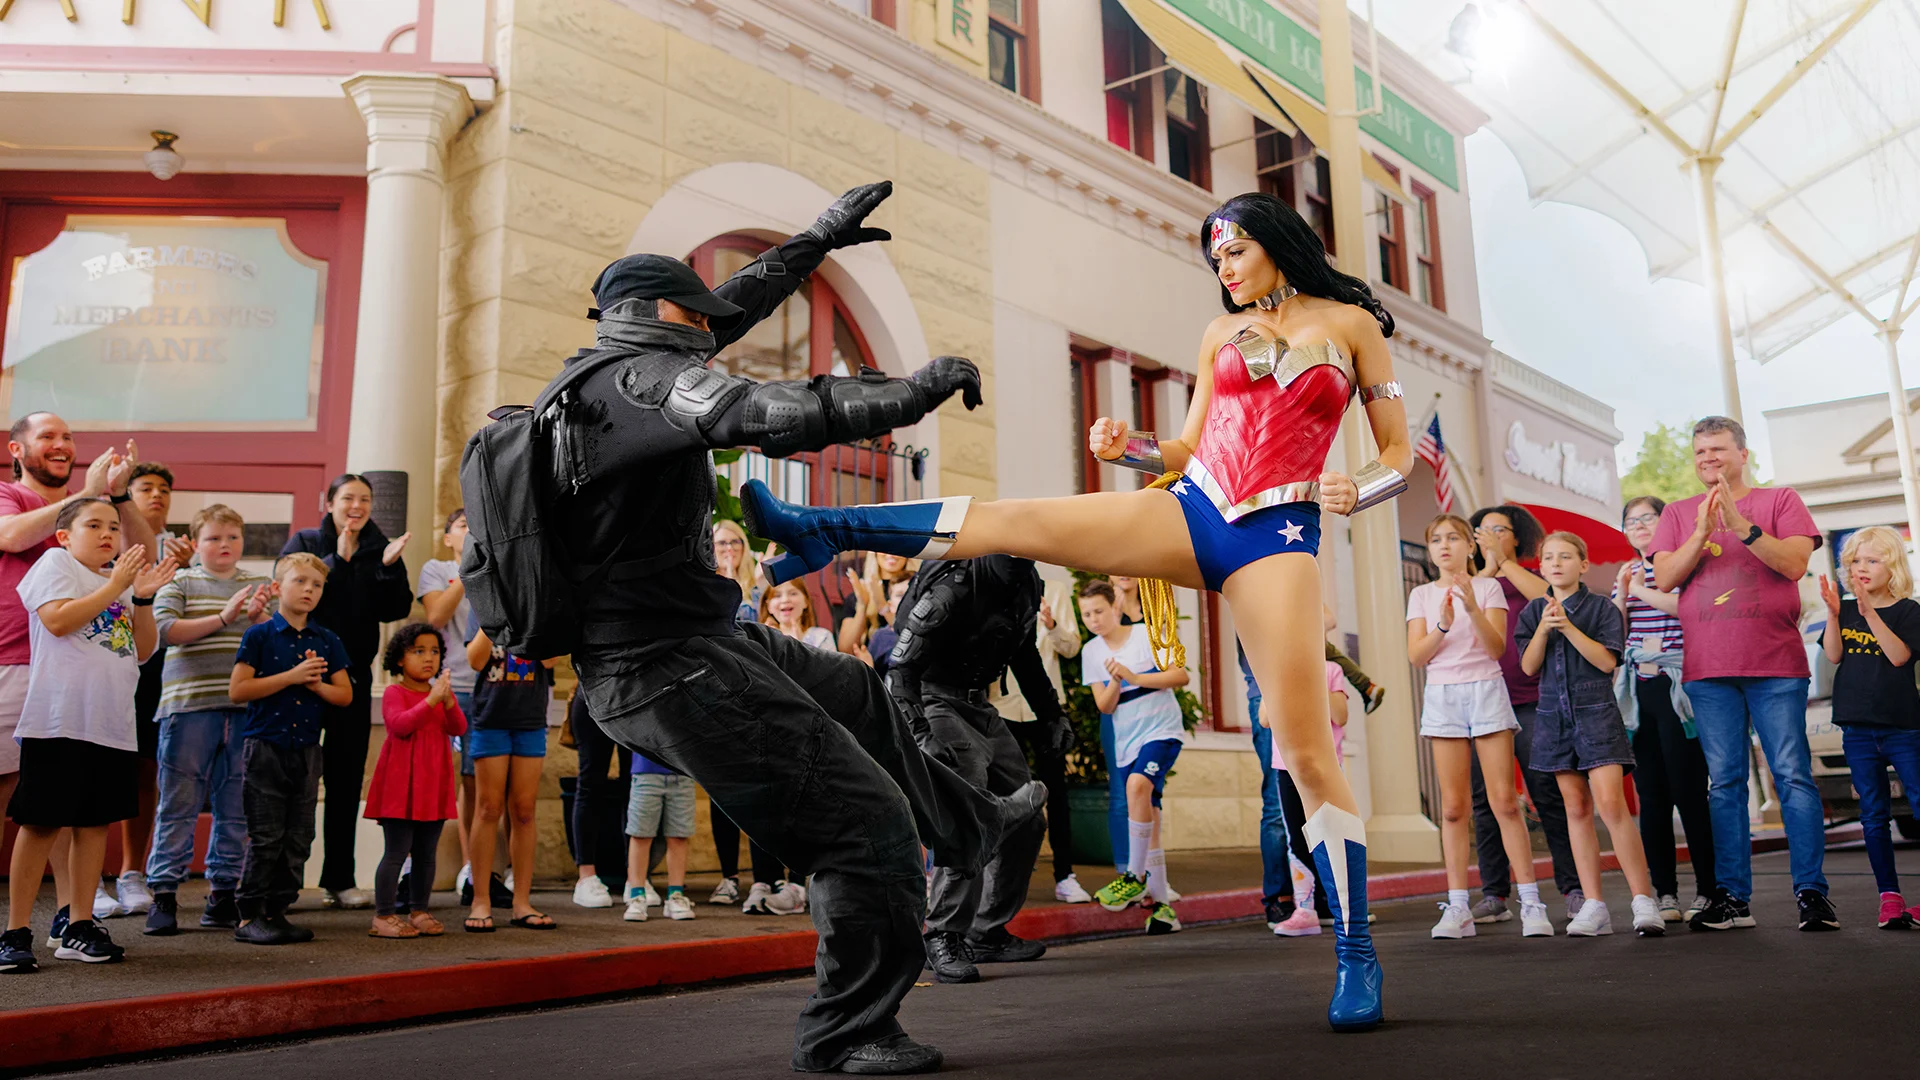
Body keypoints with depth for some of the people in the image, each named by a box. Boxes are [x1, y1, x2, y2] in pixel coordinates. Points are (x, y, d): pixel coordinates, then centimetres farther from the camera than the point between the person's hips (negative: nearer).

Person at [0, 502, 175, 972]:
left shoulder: (122, 579, 20)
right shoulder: (55, 564, 3)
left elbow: (142, 651, 15)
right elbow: (58, 620, -15)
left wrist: (142, 599, 2)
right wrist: (116, 585, -13)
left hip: (112, 723, 6)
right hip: (59, 719, -6)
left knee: (96, 822, 8)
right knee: (41, 823, -3)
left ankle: (79, 929, 16)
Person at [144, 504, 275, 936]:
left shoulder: (258, 585, 15)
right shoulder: (180, 583, 7)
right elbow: (164, 628, -8)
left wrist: (259, 617, -11)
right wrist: (223, 617, -13)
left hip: (244, 706, 3)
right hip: (190, 704, -3)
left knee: (236, 805, 6)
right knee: (179, 804, -1)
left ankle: (223, 891, 15)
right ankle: (164, 894, 7)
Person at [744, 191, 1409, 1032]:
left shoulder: (1352, 323, 7)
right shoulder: (1222, 333, 17)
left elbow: (1401, 453, 8)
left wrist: (1352, 493, -11)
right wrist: (1128, 445, 1)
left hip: (1278, 534, -4)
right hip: (1193, 511, 4)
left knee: (1308, 751, -8)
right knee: (1019, 521, -12)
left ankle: (1357, 955, 3)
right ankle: (819, 529, -13)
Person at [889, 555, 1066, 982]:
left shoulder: (1026, 585, 2)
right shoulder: (952, 591, -24)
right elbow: (902, 668, -24)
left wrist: (1051, 716, 18)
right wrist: (921, 735, -34)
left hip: (979, 706, 9)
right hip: (935, 703, -9)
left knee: (1026, 821, 7)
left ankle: (987, 932, 17)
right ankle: (943, 939, -15)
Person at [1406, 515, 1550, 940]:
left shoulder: (1488, 587, 5)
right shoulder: (1422, 595, 10)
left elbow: (1496, 647, -6)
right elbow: (1416, 656, 1)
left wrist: (1473, 608, -21)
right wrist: (1443, 625, -16)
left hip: (1485, 691, -2)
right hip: (1443, 697, 2)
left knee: (1504, 801, -6)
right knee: (1454, 808, 0)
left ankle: (1531, 903, -1)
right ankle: (1457, 908, 2)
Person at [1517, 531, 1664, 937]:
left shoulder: (1601, 608, 1)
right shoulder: (1534, 611, 10)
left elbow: (1607, 660, -9)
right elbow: (1528, 667, 2)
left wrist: (1568, 627, -17)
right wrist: (1544, 628, -12)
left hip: (1596, 713, -4)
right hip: (1555, 716, 4)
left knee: (1611, 804, -14)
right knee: (1577, 809, 5)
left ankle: (1644, 901, -7)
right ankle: (1593, 905, 8)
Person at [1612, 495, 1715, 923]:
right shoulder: (1627, 575, 18)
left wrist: (1642, 590, -8)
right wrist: (1622, 592, -1)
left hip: (1676, 688, -6)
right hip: (1638, 691, 6)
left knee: (1689, 791, -8)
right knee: (1651, 795, 4)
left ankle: (1708, 891, 0)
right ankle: (1665, 894, 8)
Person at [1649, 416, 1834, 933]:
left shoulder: (1780, 500, 9)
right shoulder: (1678, 514, 15)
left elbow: (1795, 563, -6)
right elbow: (1664, 578, 3)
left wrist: (1739, 523, -15)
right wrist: (1702, 531, -10)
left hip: (1776, 663, -2)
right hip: (1708, 669, 2)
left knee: (1793, 775, -5)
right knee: (1724, 782, 2)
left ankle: (1812, 891, 1)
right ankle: (1731, 897, 5)